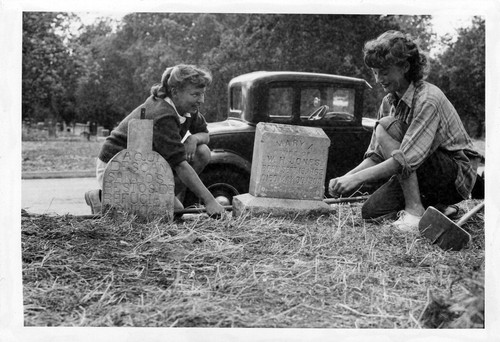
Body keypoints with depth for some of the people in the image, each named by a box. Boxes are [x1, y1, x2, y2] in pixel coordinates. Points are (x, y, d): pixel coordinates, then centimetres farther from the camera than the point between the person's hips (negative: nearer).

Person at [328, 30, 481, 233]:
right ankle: (435, 207, 10)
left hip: (458, 175, -8)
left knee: (386, 126, -23)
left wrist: (357, 178, -33)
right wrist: (346, 177, -15)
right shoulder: (389, 103, 3)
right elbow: (375, 156, 3)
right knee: (370, 212, -7)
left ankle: (415, 210, -21)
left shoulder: (428, 100, -23)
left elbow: (407, 159, -32)